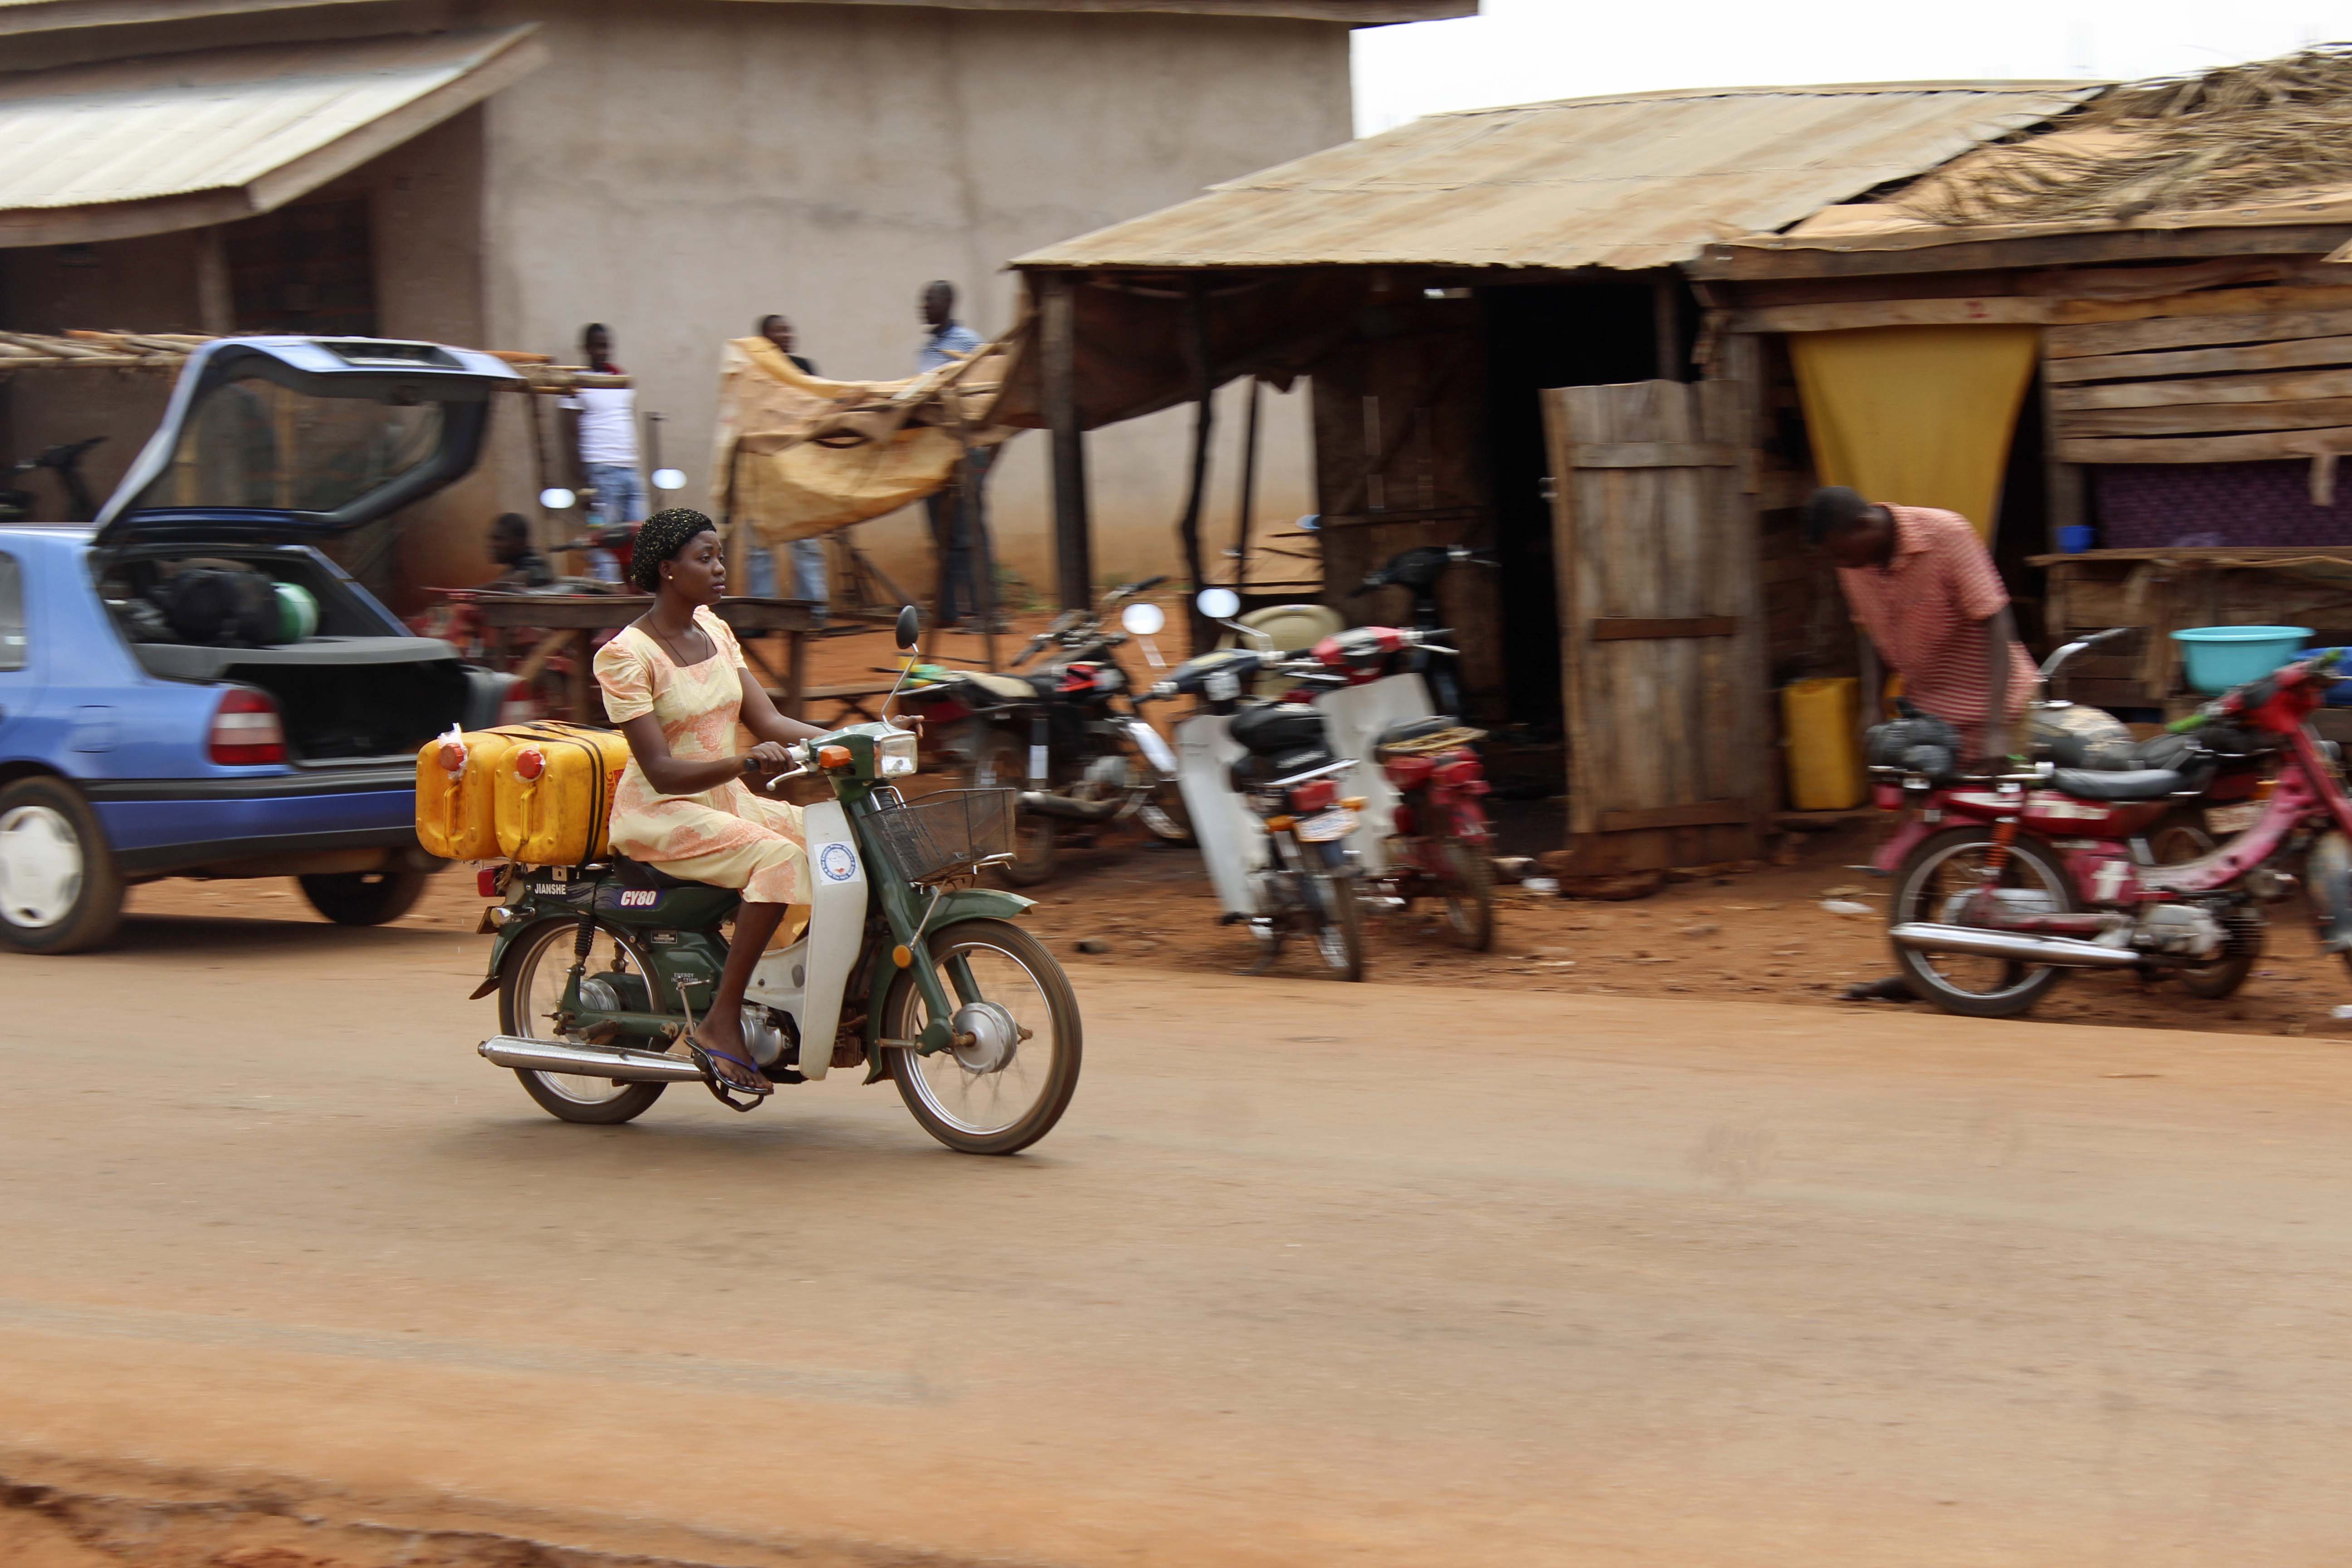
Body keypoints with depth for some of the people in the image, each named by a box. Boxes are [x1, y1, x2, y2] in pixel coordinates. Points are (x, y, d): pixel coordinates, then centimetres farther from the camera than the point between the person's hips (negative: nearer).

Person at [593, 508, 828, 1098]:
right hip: (658, 813, -7)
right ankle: (721, 1023, -27)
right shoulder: (626, 655, -14)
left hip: (727, 803, 7)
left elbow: (767, 721, 5)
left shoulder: (713, 630, 9)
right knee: (778, 857, -32)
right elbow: (661, 770, -20)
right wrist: (743, 763, -36)